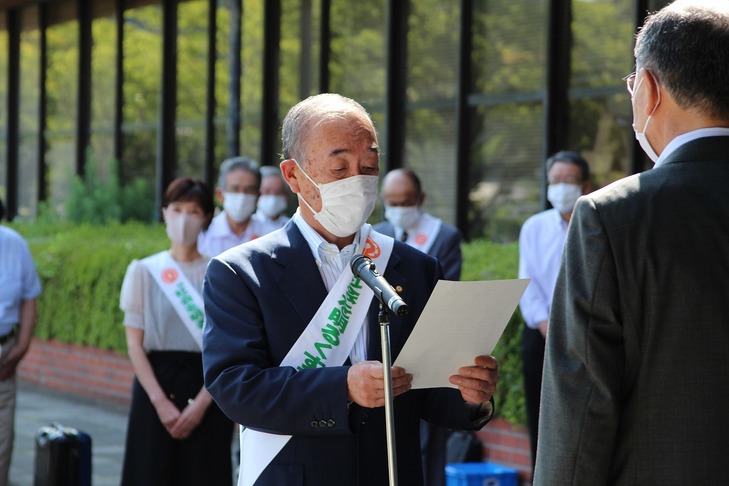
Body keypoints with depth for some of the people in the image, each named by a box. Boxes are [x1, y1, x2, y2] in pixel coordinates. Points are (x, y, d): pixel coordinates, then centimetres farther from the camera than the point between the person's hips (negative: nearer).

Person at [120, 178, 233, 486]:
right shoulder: (144, 271, 4)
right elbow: (135, 343, 2)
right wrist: (160, 401, -9)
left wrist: (201, 404, -11)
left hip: (205, 386, -1)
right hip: (154, 384, 1)